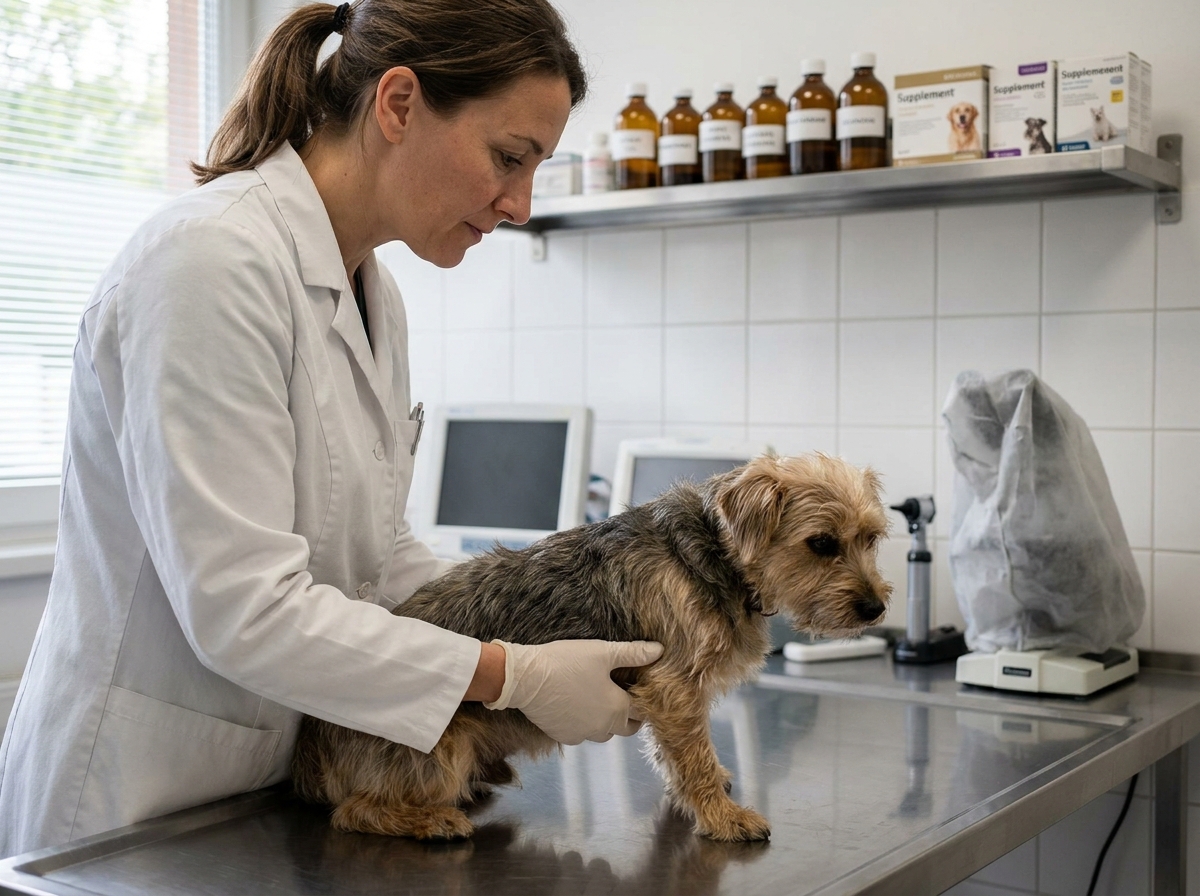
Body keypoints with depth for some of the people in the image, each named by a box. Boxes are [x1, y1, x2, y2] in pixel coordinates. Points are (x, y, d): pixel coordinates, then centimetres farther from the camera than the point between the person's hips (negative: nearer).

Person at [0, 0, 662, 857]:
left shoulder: (374, 293, 5)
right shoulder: (214, 260, -22)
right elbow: (241, 608, -26)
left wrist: (546, 628, -3)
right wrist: (519, 676, -21)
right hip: (141, 797, -8)